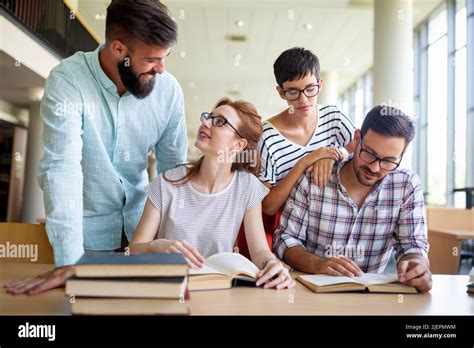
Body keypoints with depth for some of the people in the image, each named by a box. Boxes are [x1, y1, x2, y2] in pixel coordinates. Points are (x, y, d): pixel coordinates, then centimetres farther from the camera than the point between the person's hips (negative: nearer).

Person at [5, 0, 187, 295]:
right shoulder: (68, 81, -22)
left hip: (140, 218, 3)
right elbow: (62, 168, -29)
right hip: (86, 225, -3)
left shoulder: (169, 89, -12)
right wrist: (69, 260, -34)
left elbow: (174, 168, -6)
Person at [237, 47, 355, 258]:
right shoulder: (267, 138, -17)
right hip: (281, 226, -4)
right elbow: (268, 207, -17)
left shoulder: (333, 117, 0)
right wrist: (304, 163, -26)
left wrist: (334, 154, -22)